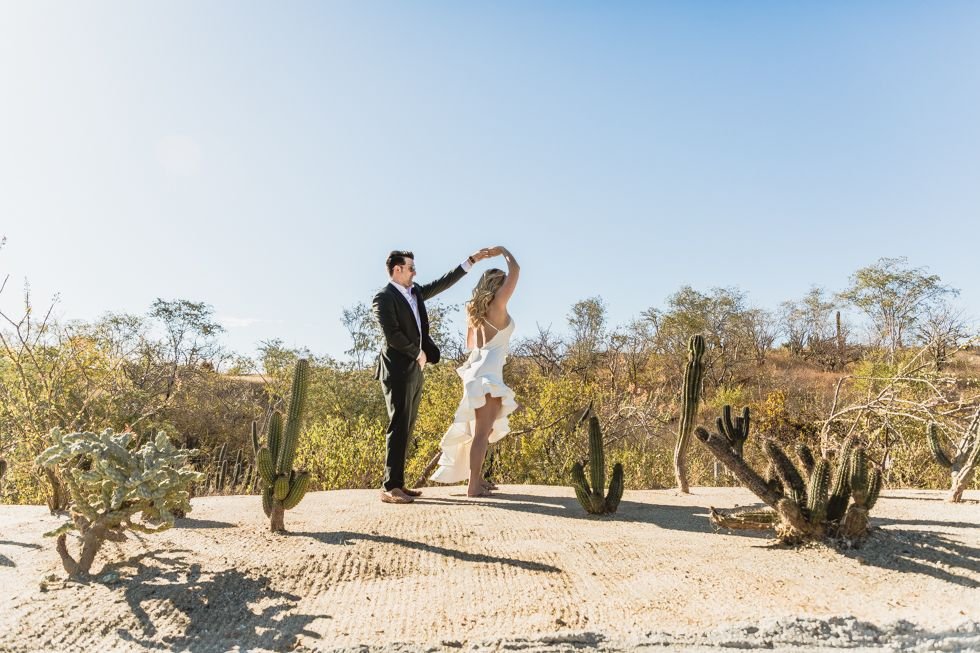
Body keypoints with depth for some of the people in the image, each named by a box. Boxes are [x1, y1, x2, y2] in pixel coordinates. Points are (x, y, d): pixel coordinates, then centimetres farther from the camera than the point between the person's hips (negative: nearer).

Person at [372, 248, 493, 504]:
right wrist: (418, 353, -8)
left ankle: (397, 483, 12)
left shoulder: (415, 292, 16)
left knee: (407, 427, 8)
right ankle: (390, 487, -10)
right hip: (398, 370, -9)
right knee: (399, 426, -11)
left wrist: (471, 260, 19)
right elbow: (392, 335, -18)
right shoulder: (384, 297, -9)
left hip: (414, 370, 9)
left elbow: (442, 283, 21)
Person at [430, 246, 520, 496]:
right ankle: (473, 486, -8)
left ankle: (476, 478, 23)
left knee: (483, 428, 17)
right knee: (483, 430, -8)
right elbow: (515, 270, -6)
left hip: (476, 370, 9)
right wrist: (503, 251, 9)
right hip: (488, 373, -9)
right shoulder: (498, 304, -7)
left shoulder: (474, 309, 13)